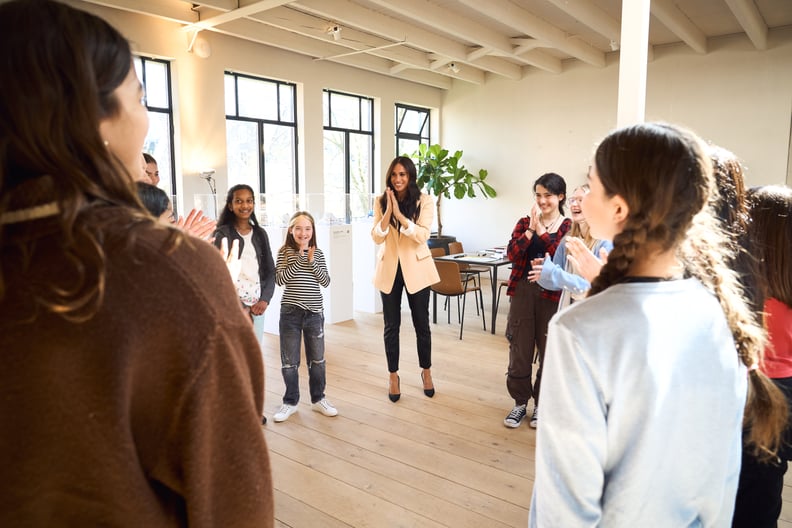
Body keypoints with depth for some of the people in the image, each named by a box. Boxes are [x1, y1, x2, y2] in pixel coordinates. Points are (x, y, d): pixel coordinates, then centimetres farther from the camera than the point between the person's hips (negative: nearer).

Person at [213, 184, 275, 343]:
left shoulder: (260, 234, 12)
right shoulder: (222, 234, -2)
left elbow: (270, 271, 12)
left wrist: (264, 299, -2)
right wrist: (238, 306, -10)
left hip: (256, 305, 4)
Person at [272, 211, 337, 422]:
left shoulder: (317, 253, 4)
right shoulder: (285, 252, -3)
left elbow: (326, 281, -1)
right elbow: (280, 280, -15)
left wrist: (312, 262, -13)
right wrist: (300, 259, -17)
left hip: (314, 312, 2)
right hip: (291, 312, -2)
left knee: (317, 359, 12)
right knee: (290, 361, 7)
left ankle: (318, 399, 28)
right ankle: (290, 402, 22)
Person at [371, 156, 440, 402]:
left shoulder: (424, 201, -5)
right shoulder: (381, 202, 2)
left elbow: (422, 235, -15)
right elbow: (376, 237, -6)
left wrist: (400, 214, -24)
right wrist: (387, 212, -20)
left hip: (416, 268, -2)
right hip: (389, 269, 2)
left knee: (421, 324, 9)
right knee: (391, 326, 8)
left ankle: (426, 372, 28)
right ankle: (393, 376, 22)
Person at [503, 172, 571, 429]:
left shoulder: (569, 227, -2)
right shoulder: (525, 222, 6)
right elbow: (512, 254, -7)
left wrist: (541, 230, -17)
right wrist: (530, 229, -16)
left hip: (552, 296, -2)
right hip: (522, 292, 2)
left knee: (549, 352, 9)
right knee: (519, 350, 8)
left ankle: (542, 403, 27)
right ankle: (520, 401, 25)